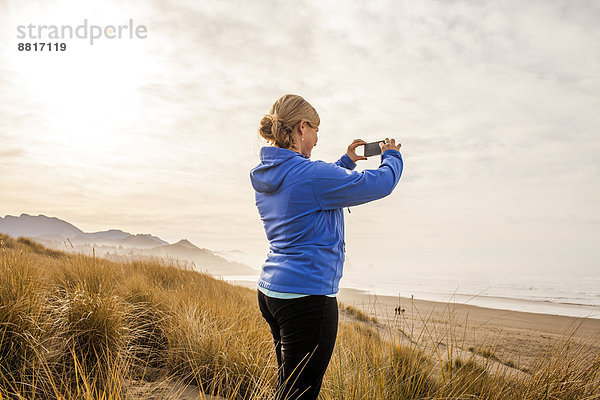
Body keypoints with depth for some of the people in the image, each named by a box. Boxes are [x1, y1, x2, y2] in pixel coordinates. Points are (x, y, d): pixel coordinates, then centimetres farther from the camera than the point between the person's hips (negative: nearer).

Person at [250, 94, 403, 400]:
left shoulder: (265, 176, 9)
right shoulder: (311, 173, -17)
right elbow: (381, 183, -8)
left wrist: (346, 162, 29)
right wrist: (391, 156, 13)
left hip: (270, 291, 9)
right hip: (307, 294, -9)